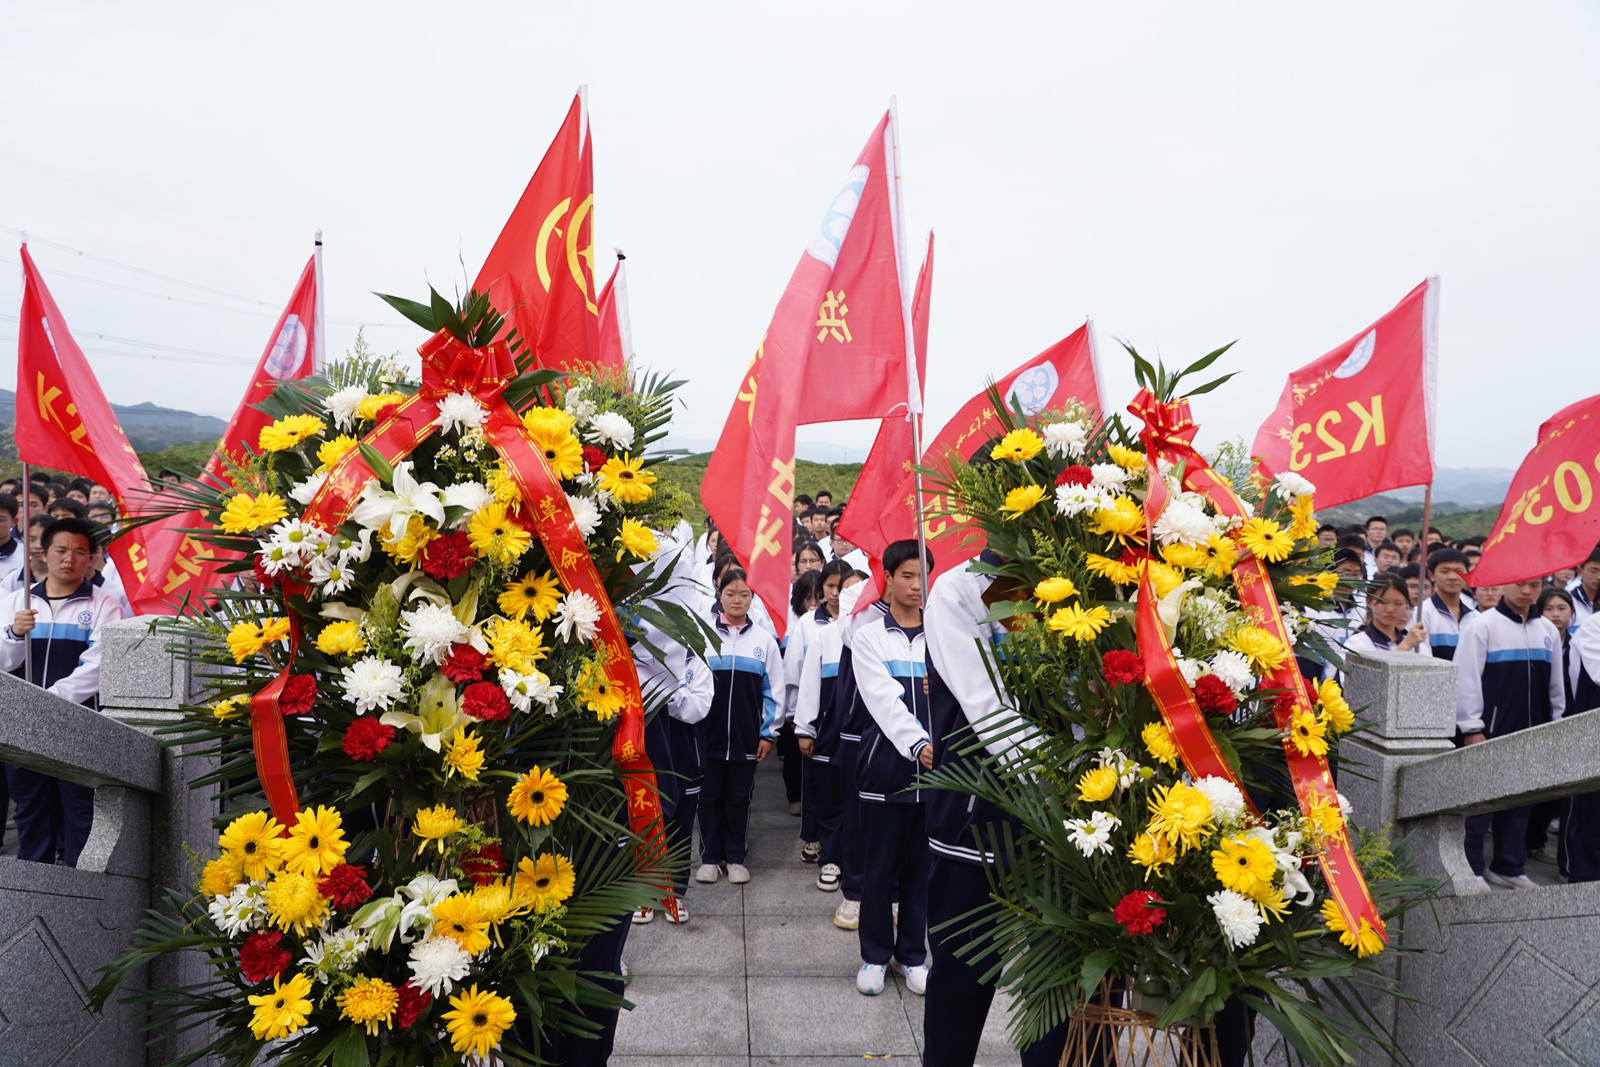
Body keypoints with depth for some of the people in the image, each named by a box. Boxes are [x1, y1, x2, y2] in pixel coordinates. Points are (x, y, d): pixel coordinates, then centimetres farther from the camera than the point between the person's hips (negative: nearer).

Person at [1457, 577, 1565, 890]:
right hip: (1492, 732, -5)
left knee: (1519, 803, 12)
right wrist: (1472, 728, -11)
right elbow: (1467, 679, -9)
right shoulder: (1484, 626, -6)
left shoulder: (1548, 630, 10)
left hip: (1532, 735, 5)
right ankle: (1471, 868, 9)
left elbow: (1555, 683, 17)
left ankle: (1509, 867, 22)